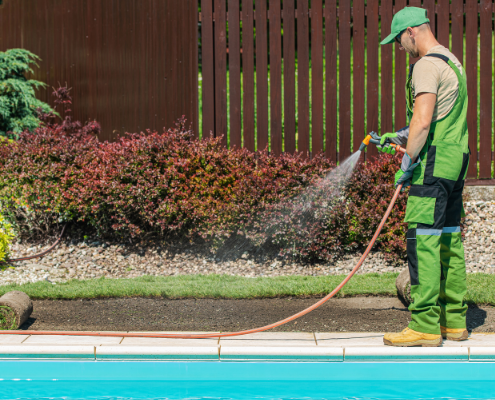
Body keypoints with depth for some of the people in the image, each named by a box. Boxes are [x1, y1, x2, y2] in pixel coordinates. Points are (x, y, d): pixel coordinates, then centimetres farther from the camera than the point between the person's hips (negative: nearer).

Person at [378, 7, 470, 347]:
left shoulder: (427, 66, -12)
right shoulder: (451, 61, 20)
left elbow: (423, 120, -21)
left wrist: (408, 162, -15)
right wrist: (400, 137, 27)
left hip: (434, 163, -10)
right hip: (455, 161, 10)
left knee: (423, 241, -10)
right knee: (450, 240, 11)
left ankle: (425, 326, -11)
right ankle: (454, 321, 16)